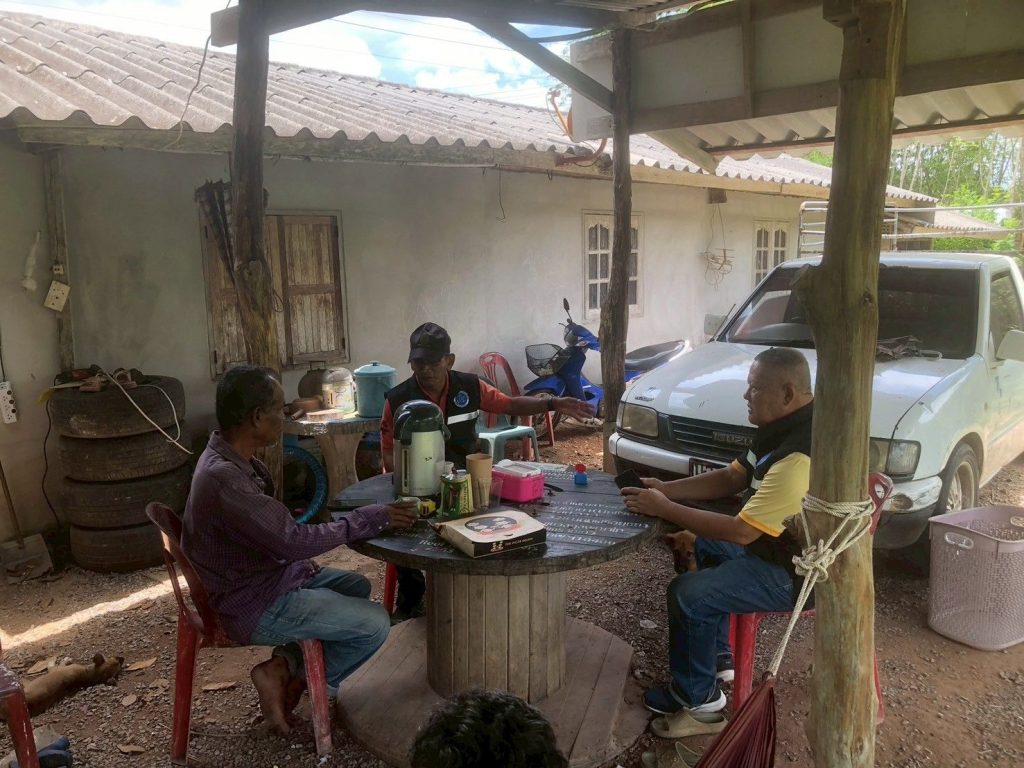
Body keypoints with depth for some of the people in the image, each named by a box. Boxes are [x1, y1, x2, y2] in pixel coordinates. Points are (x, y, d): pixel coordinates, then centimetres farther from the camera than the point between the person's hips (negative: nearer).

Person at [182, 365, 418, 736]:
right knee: (375, 624, -9)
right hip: (254, 606, -10)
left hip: (263, 577, 10)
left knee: (357, 587, 19)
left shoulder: (231, 458, 1)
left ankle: (289, 660, 11)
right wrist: (371, 519, -22)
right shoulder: (223, 477, -30)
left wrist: (303, 565, 1)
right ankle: (286, 673, 3)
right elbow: (292, 541, -29)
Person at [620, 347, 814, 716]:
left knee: (688, 593, -15)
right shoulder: (783, 426, -1)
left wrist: (664, 509, -24)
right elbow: (732, 478, 7)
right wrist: (667, 488, -4)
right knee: (705, 544, 25)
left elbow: (740, 532, -31)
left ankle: (696, 691, 9)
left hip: (795, 571, -11)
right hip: (776, 542, 11)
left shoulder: (800, 458, -34)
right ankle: (718, 656, 32)